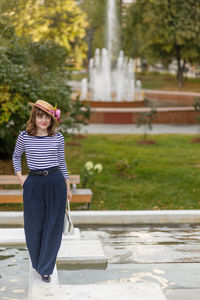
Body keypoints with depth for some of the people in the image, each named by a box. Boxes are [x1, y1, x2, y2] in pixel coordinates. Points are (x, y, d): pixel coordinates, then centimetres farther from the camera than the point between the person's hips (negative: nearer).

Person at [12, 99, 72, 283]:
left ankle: (45, 269, 14)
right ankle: (37, 262, 32)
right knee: (34, 226, 8)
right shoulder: (24, 137, 0)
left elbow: (62, 162, 11)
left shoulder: (58, 138, 1)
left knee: (53, 226, 2)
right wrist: (19, 176, 5)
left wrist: (67, 187, 12)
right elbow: (16, 156, 17)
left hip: (56, 182, 0)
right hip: (33, 184, 0)